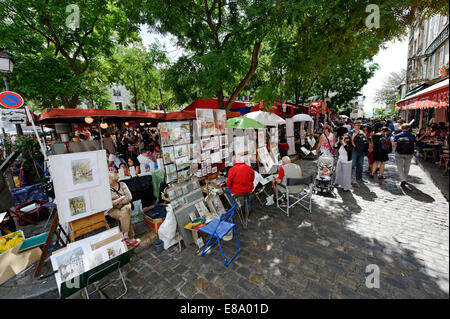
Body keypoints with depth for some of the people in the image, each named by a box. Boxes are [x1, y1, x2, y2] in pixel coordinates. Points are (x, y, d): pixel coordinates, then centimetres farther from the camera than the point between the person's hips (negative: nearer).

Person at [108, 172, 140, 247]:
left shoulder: (122, 184, 3)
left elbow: (129, 197, -3)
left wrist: (119, 202, -13)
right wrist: (121, 198, -14)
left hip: (125, 205, 2)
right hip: (113, 210, -2)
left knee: (124, 211, -33)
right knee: (126, 216, -29)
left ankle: (126, 236, -23)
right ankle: (130, 238, -22)